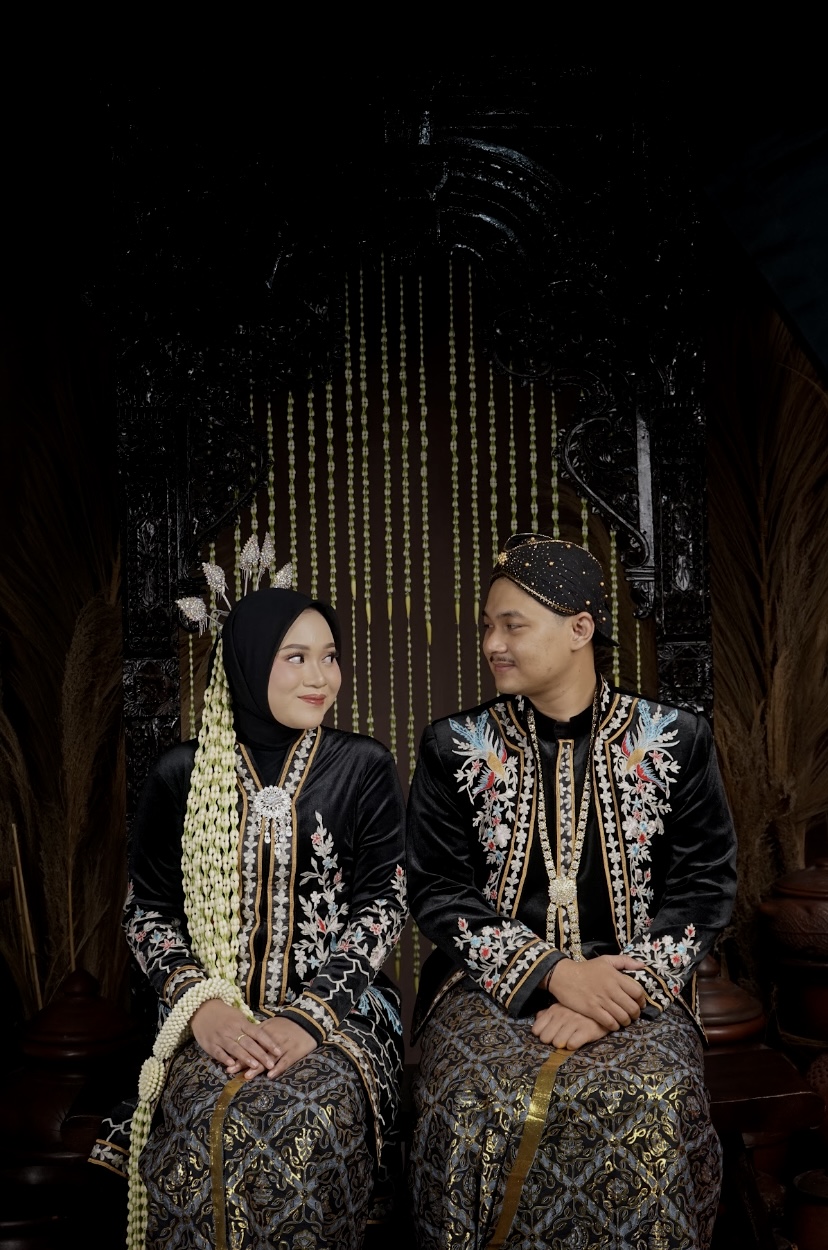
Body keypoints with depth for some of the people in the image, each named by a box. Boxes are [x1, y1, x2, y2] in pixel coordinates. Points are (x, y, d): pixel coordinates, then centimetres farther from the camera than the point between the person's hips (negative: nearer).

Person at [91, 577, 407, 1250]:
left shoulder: (364, 767, 1)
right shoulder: (182, 775, 4)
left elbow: (384, 903, -2)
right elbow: (148, 911, 6)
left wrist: (310, 1014, -16)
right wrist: (200, 1004, -12)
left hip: (340, 1007, -1)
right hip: (218, 1012, 1)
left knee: (307, 1123, -31)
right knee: (204, 1125, -30)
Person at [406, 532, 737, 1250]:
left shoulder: (676, 743, 5)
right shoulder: (455, 748, 5)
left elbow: (704, 888, 2)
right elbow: (437, 891, 1)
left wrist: (623, 988, -14)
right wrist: (554, 973, -13)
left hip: (633, 982, 0)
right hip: (495, 983, 1)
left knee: (653, 1106, -29)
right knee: (477, 1104, -29)